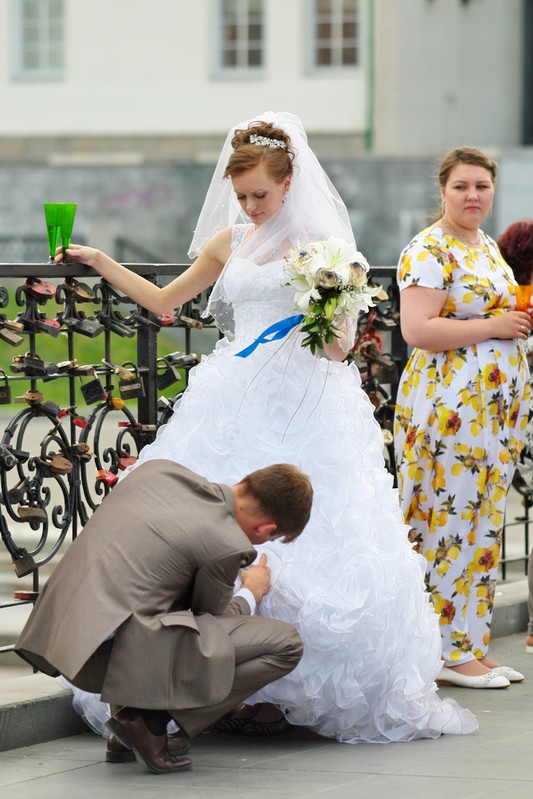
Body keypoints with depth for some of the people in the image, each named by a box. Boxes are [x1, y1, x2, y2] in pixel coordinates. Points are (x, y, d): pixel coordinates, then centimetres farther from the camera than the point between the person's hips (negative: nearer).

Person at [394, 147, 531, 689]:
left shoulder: (488, 248, 17)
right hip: (450, 405, -9)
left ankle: (472, 647, 16)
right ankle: (448, 655, -2)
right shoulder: (429, 252, -11)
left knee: (484, 524, 10)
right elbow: (417, 329, -21)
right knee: (450, 522, -7)